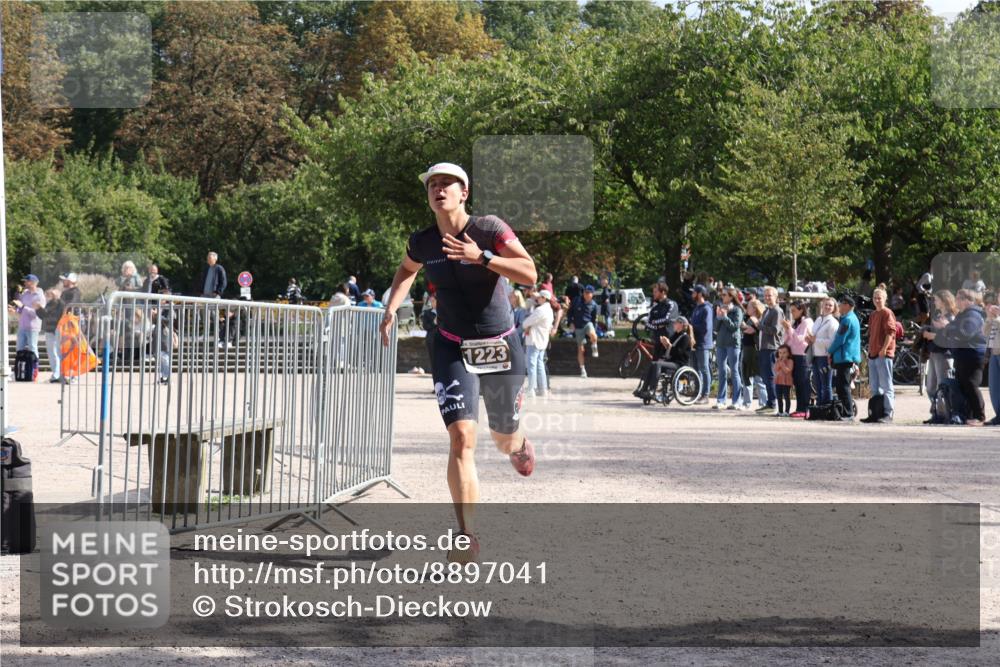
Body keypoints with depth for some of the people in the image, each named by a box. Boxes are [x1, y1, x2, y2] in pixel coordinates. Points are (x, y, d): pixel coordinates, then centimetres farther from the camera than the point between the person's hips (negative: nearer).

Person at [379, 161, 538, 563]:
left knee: (504, 437, 15)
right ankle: (468, 538, -17)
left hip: (501, 348, -1)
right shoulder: (422, 243, -3)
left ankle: (517, 446, 57)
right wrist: (392, 308, 6)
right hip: (454, 349, 1)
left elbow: (529, 274, -23)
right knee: (461, 436, -17)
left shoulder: (489, 229, -14)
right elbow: (407, 271, 22)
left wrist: (481, 257, -33)